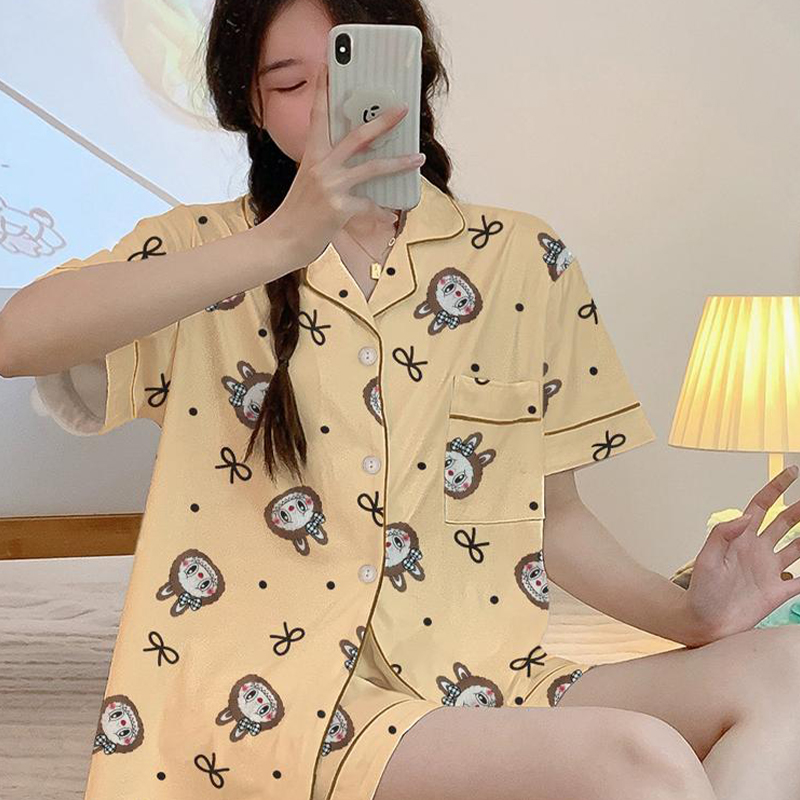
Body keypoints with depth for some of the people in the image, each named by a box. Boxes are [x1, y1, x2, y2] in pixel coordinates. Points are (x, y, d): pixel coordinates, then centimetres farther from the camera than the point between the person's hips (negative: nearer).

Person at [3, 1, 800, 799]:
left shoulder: (527, 262, 8)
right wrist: (282, 243, -25)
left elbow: (553, 519, 12)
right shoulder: (204, 249, 3)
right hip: (273, 700, -4)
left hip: (477, 687, 4)